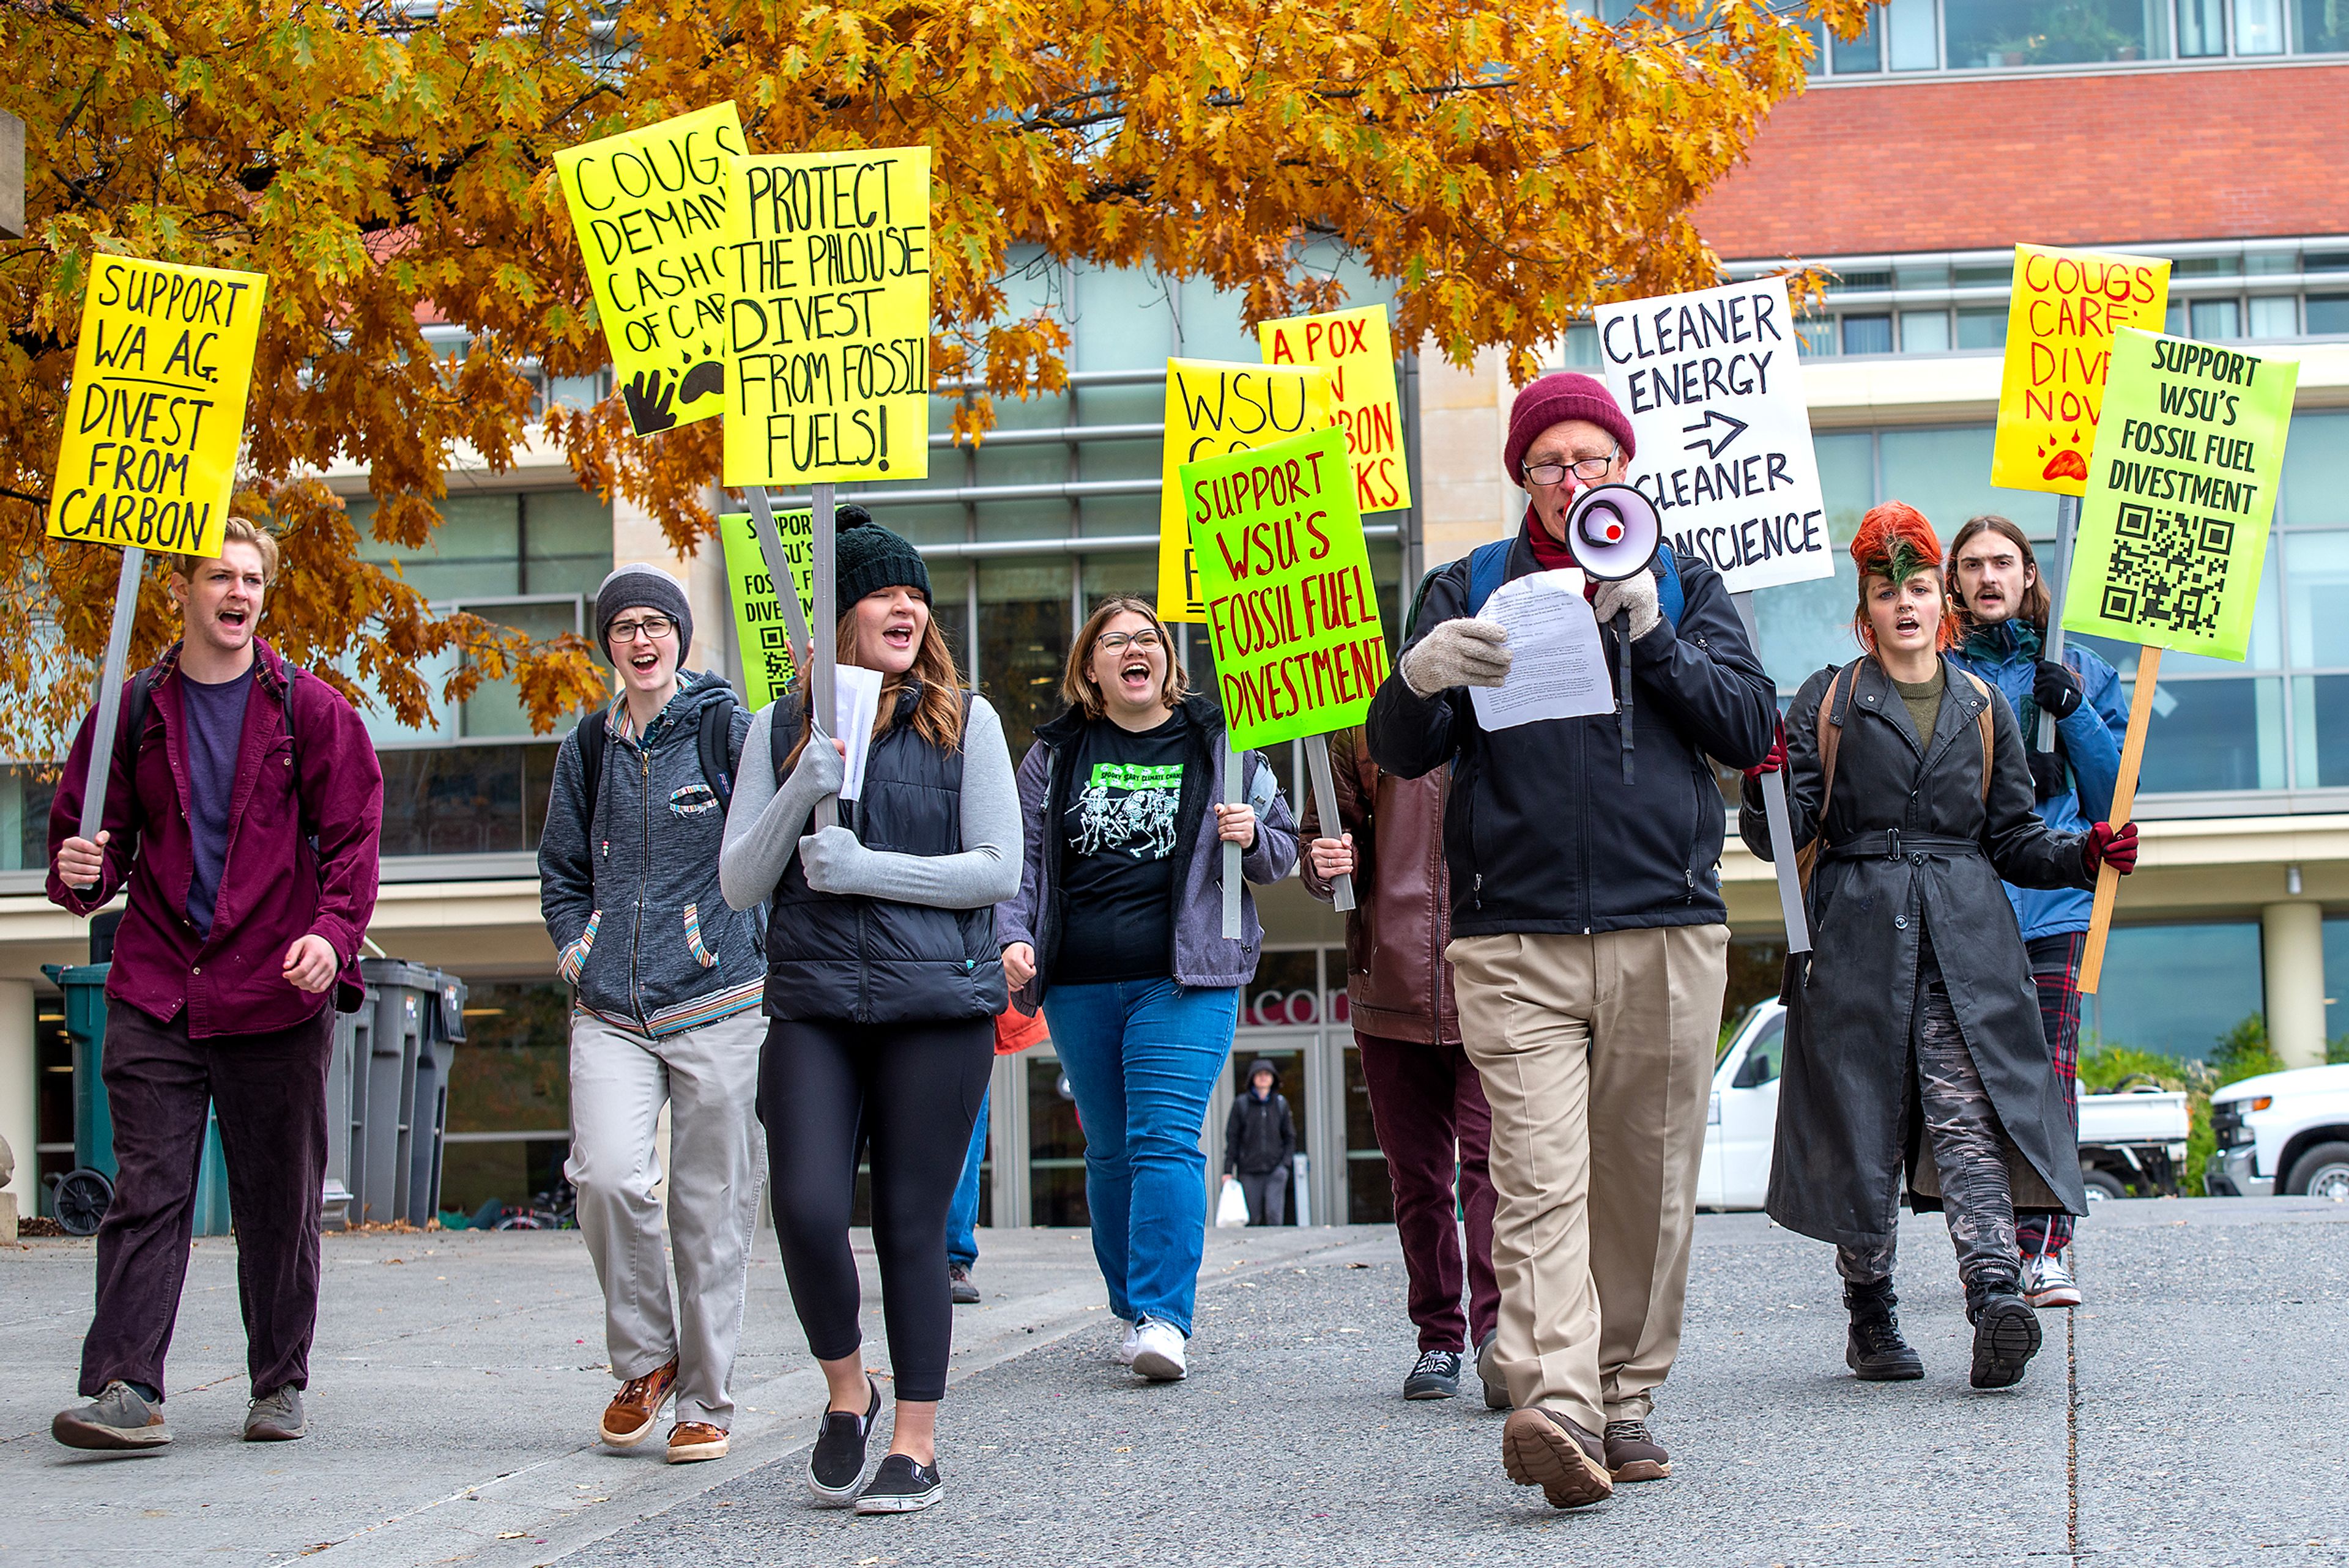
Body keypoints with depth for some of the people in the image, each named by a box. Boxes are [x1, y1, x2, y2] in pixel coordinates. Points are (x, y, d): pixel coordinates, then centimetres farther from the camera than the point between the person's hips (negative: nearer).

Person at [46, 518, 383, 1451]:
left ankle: (281, 1386, 18)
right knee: (147, 1191, -5)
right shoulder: (136, 711, 9)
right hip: (154, 992, 1)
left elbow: (352, 840, 1)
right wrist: (80, 874, -10)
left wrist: (333, 930, -16)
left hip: (277, 993, -1)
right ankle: (125, 1390, -8)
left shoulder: (311, 710, 5)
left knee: (279, 1202, 6)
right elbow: (91, 832, 13)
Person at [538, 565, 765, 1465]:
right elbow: (562, 873, 25)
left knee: (712, 1206, 1)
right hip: (611, 1012, 3)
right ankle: (644, 1359, 7)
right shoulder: (589, 749, 16)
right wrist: (577, 951, 9)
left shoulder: (725, 726, 3)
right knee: (607, 1174, -16)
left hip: (717, 1004, -3)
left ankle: (706, 1402, 14)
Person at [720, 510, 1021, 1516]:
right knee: (807, 1208, -12)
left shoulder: (964, 721, 3)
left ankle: (916, 1444, 13)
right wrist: (799, 796, -12)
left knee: (911, 1224, 1)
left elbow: (999, 868, -2)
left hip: (936, 1001, -1)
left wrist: (865, 868, -11)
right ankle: (847, 1393, 15)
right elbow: (740, 885, 6)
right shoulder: (782, 729, 8)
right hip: (812, 1006, 1)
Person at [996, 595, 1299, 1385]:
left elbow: (1283, 850, 14)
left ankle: (1163, 1317, -18)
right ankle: (1131, 1311, 20)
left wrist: (1253, 836, -9)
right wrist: (1015, 936, -5)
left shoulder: (1219, 742, 7)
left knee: (1166, 1139, -15)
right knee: (1110, 1150, 9)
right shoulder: (1056, 753, 11)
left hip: (1186, 978, -3)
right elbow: (1024, 856, 11)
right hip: (1080, 985, 3)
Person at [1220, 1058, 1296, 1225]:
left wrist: (1286, 1161, 0)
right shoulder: (1241, 1104, 2)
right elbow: (1232, 1137, 2)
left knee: (1275, 1213, -11)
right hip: (1249, 1171, -1)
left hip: (1275, 1169, 1)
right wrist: (1228, 1170, -2)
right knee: (1252, 1217, 1)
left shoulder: (1281, 1103, 8)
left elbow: (1290, 1136, 14)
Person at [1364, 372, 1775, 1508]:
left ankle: (1625, 1399, 15)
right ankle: (1556, 1408, -24)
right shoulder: (1471, 591, 13)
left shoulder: (1681, 585, 14)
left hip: (1667, 934, 2)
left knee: (1648, 1187, 4)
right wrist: (1420, 678, -16)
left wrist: (1652, 636, -9)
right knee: (1539, 1182, -14)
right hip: (1515, 937, -1)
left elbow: (1752, 729, 4)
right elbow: (1400, 752, 7)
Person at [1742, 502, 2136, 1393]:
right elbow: (1784, 835, 2)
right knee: (1860, 1125, -1)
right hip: (1858, 934, -1)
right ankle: (1870, 1318, 10)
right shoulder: (1828, 702, 9)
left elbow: (2012, 837, 18)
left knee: (1968, 1116, -14)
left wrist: (2085, 854, 1)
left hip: (1966, 940, 1)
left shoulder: (1983, 710, 16)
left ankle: (1996, 1297, -28)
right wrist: (1767, 785, -19)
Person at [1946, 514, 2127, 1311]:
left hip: (2054, 902, 0)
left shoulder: (2079, 672, 14)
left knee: (2049, 1073, -10)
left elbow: (2113, 795, 10)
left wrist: (2076, 715, -2)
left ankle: (2045, 1250, -10)